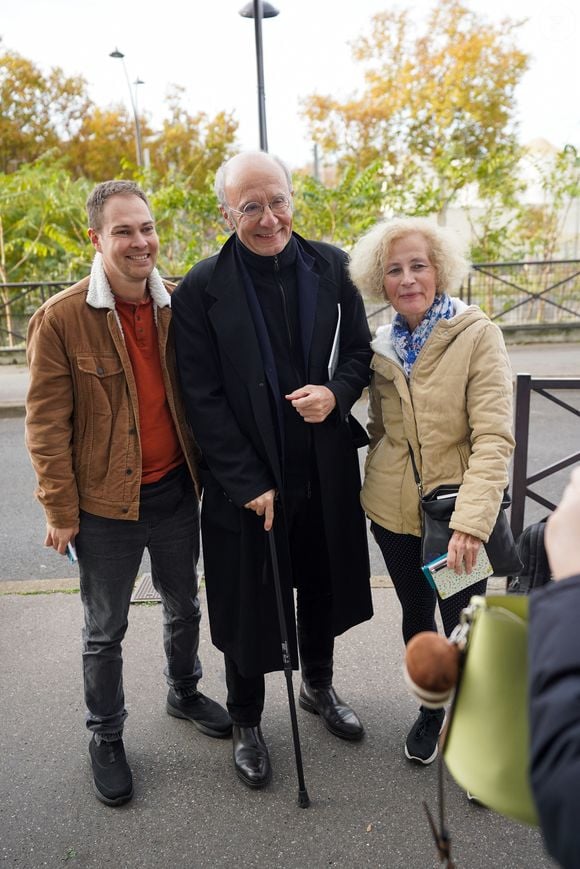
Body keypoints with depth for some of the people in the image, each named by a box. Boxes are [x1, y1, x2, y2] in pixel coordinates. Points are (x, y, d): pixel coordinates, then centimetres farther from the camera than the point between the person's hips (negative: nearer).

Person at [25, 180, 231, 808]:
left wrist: (207, 471, 9)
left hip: (175, 492, 4)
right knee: (104, 630, 13)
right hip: (105, 504, -4)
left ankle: (184, 693, 48)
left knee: (183, 608, 22)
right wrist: (60, 510, -10)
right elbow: (47, 423, -11)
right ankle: (105, 739, 34)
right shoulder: (61, 318, -14)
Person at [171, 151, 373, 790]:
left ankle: (318, 687, 48)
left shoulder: (329, 266, 0)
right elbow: (202, 400, -12)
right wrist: (249, 485, -15)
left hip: (324, 470, 4)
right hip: (245, 482, -3)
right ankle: (246, 723, 35)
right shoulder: (201, 291, -11)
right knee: (249, 603, 11)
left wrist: (336, 393, -16)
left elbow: (360, 350, 7)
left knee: (321, 588, 21)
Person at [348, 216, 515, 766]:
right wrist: (374, 489, 7)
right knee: (415, 614, 20)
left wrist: (471, 519, -28)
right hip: (393, 511, 4)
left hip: (459, 515, -4)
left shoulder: (477, 335, -13)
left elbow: (493, 437, -19)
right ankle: (430, 709, 44)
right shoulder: (381, 347, 2)